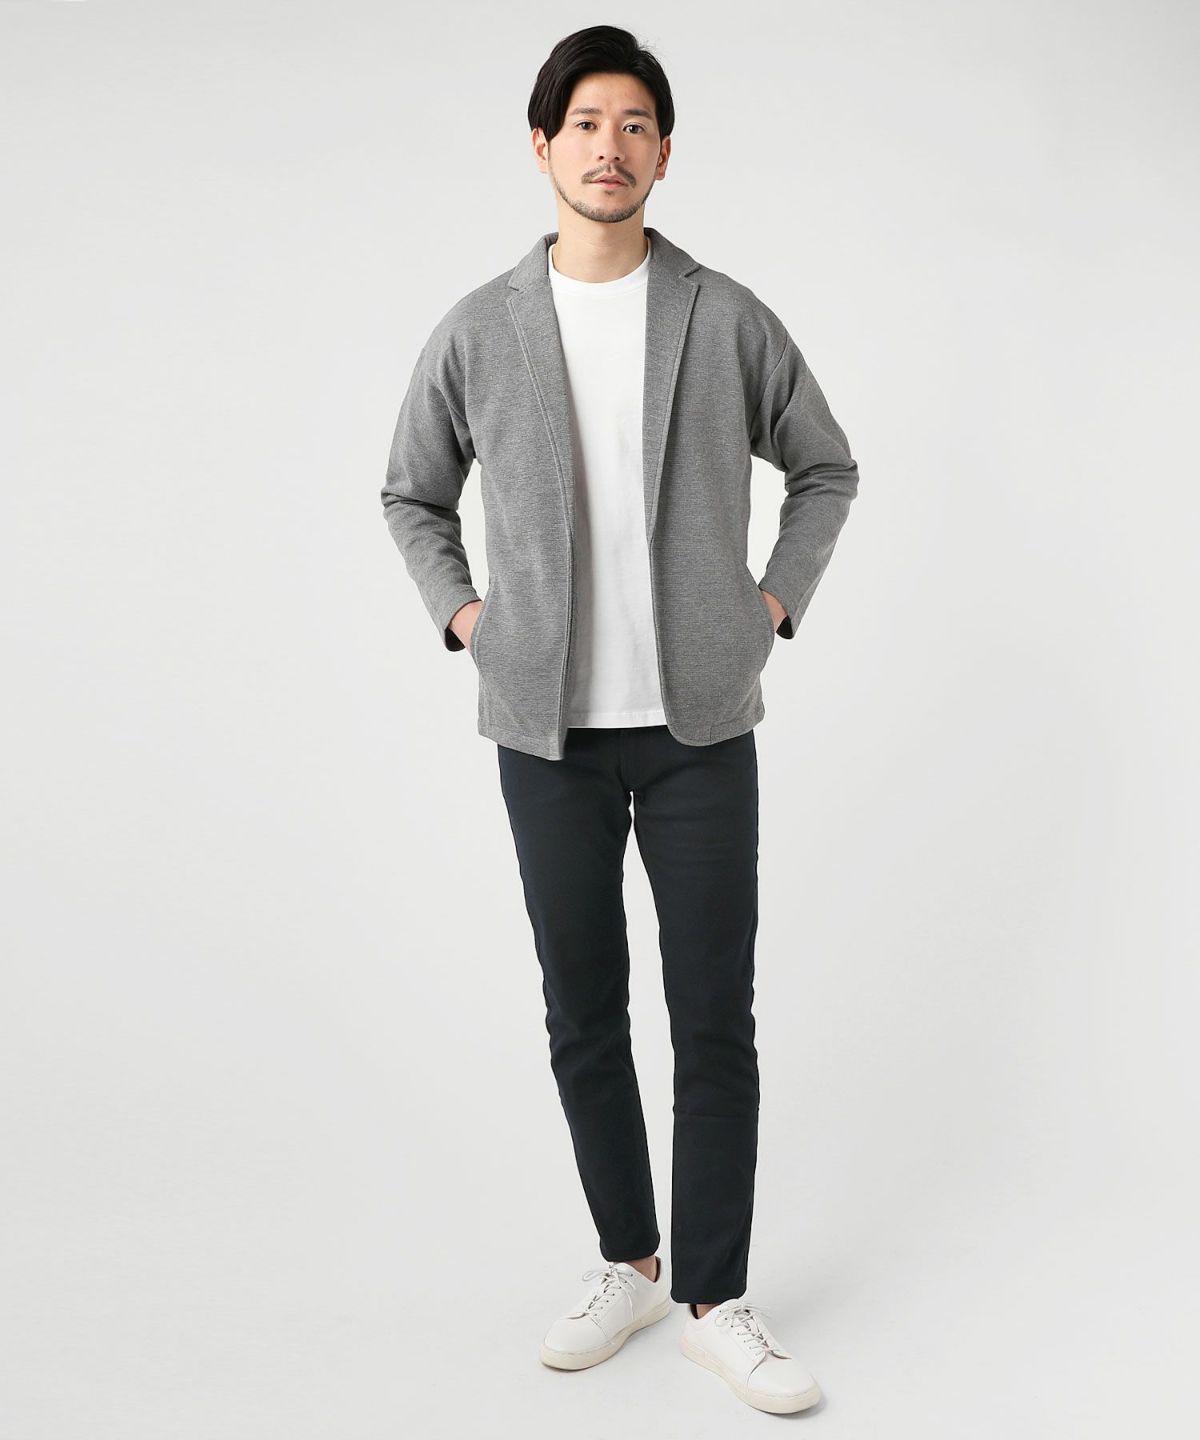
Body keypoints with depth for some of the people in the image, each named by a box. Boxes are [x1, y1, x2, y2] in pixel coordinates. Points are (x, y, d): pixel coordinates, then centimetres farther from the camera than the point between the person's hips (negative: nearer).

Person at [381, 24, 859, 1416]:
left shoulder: (728, 319, 0)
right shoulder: (477, 333, 2)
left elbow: (824, 469, 13)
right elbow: (411, 494, 16)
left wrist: (776, 602, 2)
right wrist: (461, 614, 3)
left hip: (700, 723, -1)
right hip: (549, 728, 1)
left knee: (715, 1020, 1)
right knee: (583, 1015, 10)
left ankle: (716, 1303, 15)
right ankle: (628, 1262, 28)